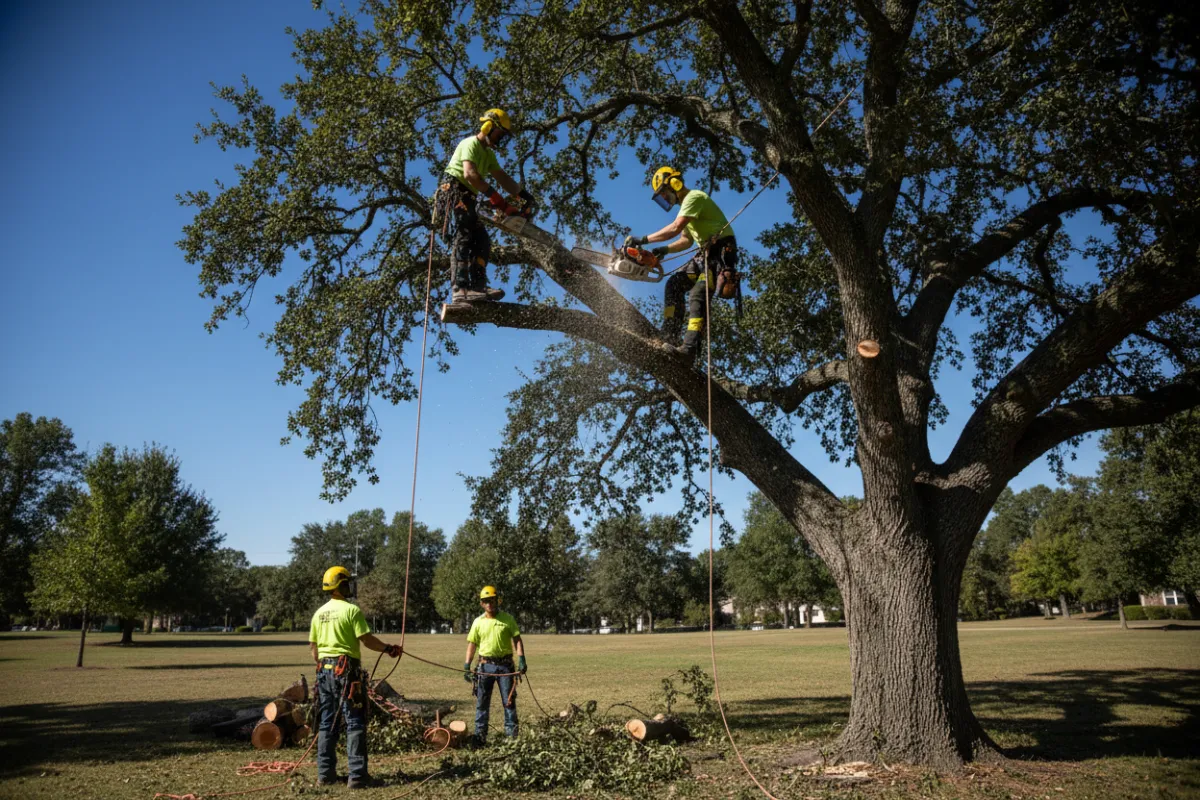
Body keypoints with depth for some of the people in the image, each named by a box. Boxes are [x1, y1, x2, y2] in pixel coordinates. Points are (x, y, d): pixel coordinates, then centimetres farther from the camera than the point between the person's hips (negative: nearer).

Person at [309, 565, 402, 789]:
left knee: (327, 723, 13)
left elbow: (313, 646, 15)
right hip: (347, 670, -7)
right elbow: (366, 639, -14)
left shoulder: (319, 613, 10)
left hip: (324, 669, 7)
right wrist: (388, 649, 0)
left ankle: (325, 774, 16)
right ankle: (357, 775, -4)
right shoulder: (352, 610, -11)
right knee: (355, 723, -2)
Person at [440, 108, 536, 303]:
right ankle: (460, 289, -33)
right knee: (465, 237, -22)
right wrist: (496, 198, -29)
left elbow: (502, 177, 18)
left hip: (467, 196, 10)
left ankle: (478, 287, -10)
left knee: (482, 240, -1)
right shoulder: (471, 144, -7)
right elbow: (469, 174, -24)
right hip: (455, 188, -10)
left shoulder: (488, 154, 24)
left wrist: (524, 195, 5)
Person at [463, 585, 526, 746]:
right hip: (486, 665, 2)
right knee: (482, 702, 5)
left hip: (505, 665, -1)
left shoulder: (507, 618, 0)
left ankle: (511, 735, 10)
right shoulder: (478, 622, 4)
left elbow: (517, 640, 0)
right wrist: (466, 666, -1)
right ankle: (480, 736, 13)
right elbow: (472, 644, 7)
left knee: (509, 701, 2)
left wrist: (521, 659, -12)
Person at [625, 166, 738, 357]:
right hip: (706, 253, 10)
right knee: (675, 283, 2)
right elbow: (686, 240, 24)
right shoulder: (686, 204, 22)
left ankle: (690, 346, -34)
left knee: (698, 294, -24)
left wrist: (643, 240, -22)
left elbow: (675, 228, -24)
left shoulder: (694, 197, -10)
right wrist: (665, 250, 6)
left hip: (721, 251, -10)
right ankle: (670, 335, -4)